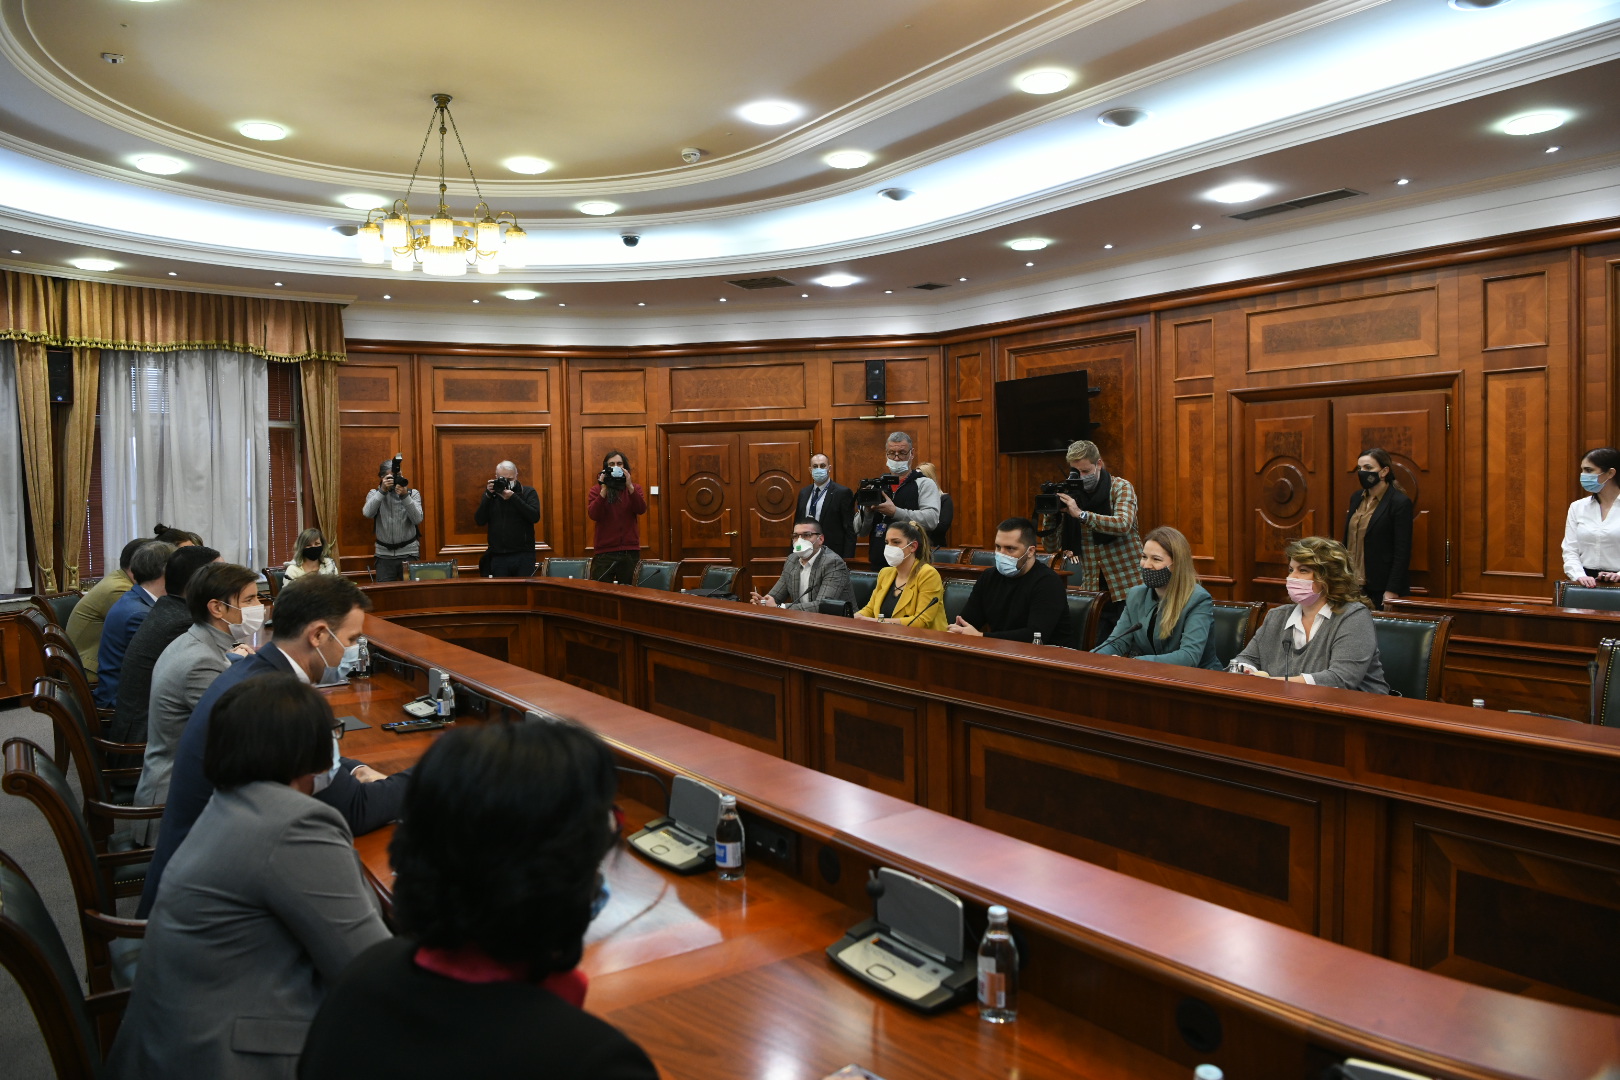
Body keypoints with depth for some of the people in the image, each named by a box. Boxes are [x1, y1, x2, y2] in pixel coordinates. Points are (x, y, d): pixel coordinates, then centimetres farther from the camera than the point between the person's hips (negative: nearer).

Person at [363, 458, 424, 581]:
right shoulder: (374, 493, 6)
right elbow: (368, 513, -14)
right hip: (384, 554, 1)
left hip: (408, 553, -1)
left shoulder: (413, 493, 3)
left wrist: (405, 496, -23)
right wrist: (382, 491, -22)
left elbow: (417, 519, -12)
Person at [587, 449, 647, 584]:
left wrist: (630, 486, -17)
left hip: (630, 552, 1)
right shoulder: (596, 490, 5)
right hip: (604, 552, -1)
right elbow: (593, 515, -10)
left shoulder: (634, 488, 9)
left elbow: (641, 509, -8)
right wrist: (604, 490, -16)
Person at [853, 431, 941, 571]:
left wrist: (895, 512, -20)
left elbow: (932, 519, -15)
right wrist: (866, 510, -9)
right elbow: (860, 530, 11)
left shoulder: (924, 484, 2)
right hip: (878, 563, 4)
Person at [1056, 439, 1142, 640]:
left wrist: (1081, 514, -28)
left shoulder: (1121, 487, -3)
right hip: (1093, 588, 3)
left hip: (1127, 587, -3)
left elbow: (1123, 524, -23)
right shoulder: (1073, 495, 6)